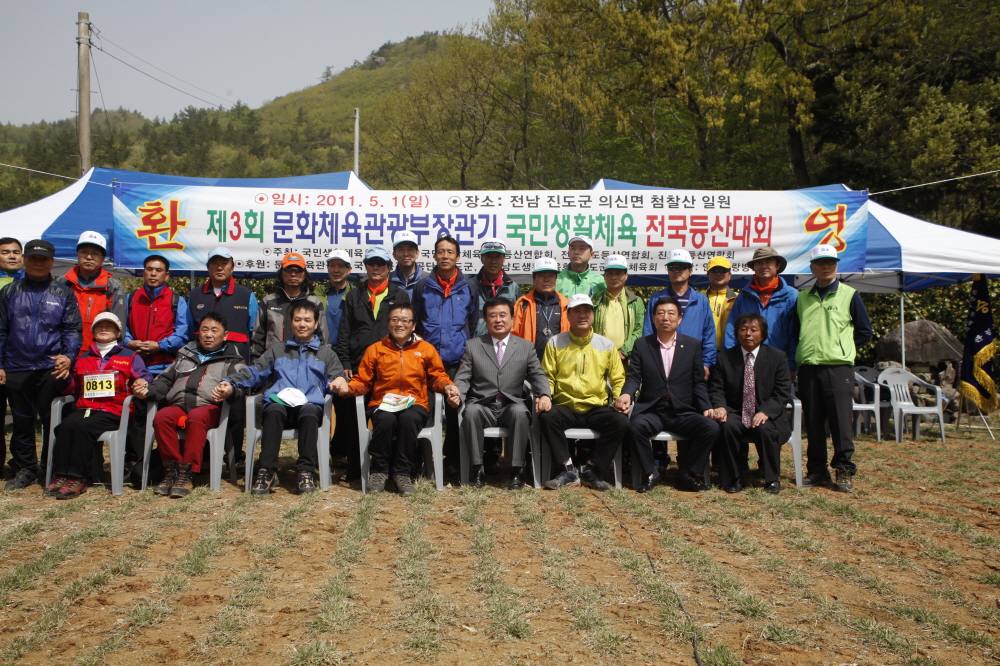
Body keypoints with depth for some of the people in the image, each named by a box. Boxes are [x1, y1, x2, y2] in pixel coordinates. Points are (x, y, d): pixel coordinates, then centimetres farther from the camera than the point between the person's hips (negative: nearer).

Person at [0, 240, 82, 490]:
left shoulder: (64, 293, 8)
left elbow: (73, 329, 4)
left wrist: (69, 356, -13)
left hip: (52, 368, -2)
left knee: (53, 421, 1)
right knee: (22, 421, 9)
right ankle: (25, 469, 20)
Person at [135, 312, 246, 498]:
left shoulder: (232, 360, 18)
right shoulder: (185, 354, 30)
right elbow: (165, 380, 27)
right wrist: (148, 391, 5)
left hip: (208, 407, -3)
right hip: (178, 405, 3)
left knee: (196, 418, -37)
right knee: (161, 418, -30)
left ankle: (186, 474, -35)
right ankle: (171, 470, -24)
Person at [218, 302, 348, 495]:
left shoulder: (326, 353, 27)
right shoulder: (277, 350, 30)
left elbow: (336, 380, 16)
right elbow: (255, 372, 20)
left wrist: (340, 381, -11)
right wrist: (230, 384, 2)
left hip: (310, 404, -1)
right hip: (279, 402, 1)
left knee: (309, 413, -38)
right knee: (274, 411, -36)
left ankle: (305, 472, -36)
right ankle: (267, 471, -37)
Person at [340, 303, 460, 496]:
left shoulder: (426, 349, 12)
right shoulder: (375, 350, 12)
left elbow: (438, 377, 16)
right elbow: (362, 381, 14)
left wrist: (447, 386, -6)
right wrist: (348, 388, -6)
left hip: (414, 405, 0)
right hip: (382, 404, 0)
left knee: (408, 418, -37)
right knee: (386, 419, -36)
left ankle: (403, 473, -23)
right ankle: (379, 471, -17)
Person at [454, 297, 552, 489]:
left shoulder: (526, 347, 14)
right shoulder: (472, 346, 13)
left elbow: (537, 376, 5)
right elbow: (463, 378, 5)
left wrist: (545, 395, -17)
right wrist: (457, 394, -17)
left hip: (512, 405, 0)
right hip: (482, 406, 0)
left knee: (520, 412, -35)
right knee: (471, 411, -34)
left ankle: (516, 470, -25)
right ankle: (477, 468, -22)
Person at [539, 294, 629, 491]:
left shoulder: (606, 345, 11)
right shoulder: (555, 343, 8)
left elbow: (618, 379, 13)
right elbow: (547, 376, 7)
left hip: (596, 408, 1)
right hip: (564, 407, -1)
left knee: (621, 422, -27)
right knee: (546, 417, -32)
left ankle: (591, 469, -12)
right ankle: (568, 471, -20)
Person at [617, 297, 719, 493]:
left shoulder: (693, 345, 10)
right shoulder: (642, 345, 9)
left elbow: (698, 382, 8)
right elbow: (634, 377, 1)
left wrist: (706, 407, -8)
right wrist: (627, 394, -21)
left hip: (683, 412, 1)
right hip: (651, 411, -1)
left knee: (711, 427, -25)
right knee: (636, 425, -33)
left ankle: (688, 474, -6)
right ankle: (650, 473, -10)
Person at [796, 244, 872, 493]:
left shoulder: (849, 295, 5)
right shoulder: (802, 298, 14)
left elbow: (864, 331, 8)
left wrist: (843, 349, 3)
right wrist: (801, 354, 8)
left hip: (838, 368, -3)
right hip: (807, 368, 3)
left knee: (840, 421, -5)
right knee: (813, 422, 6)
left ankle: (844, 471, 3)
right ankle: (817, 470, 14)